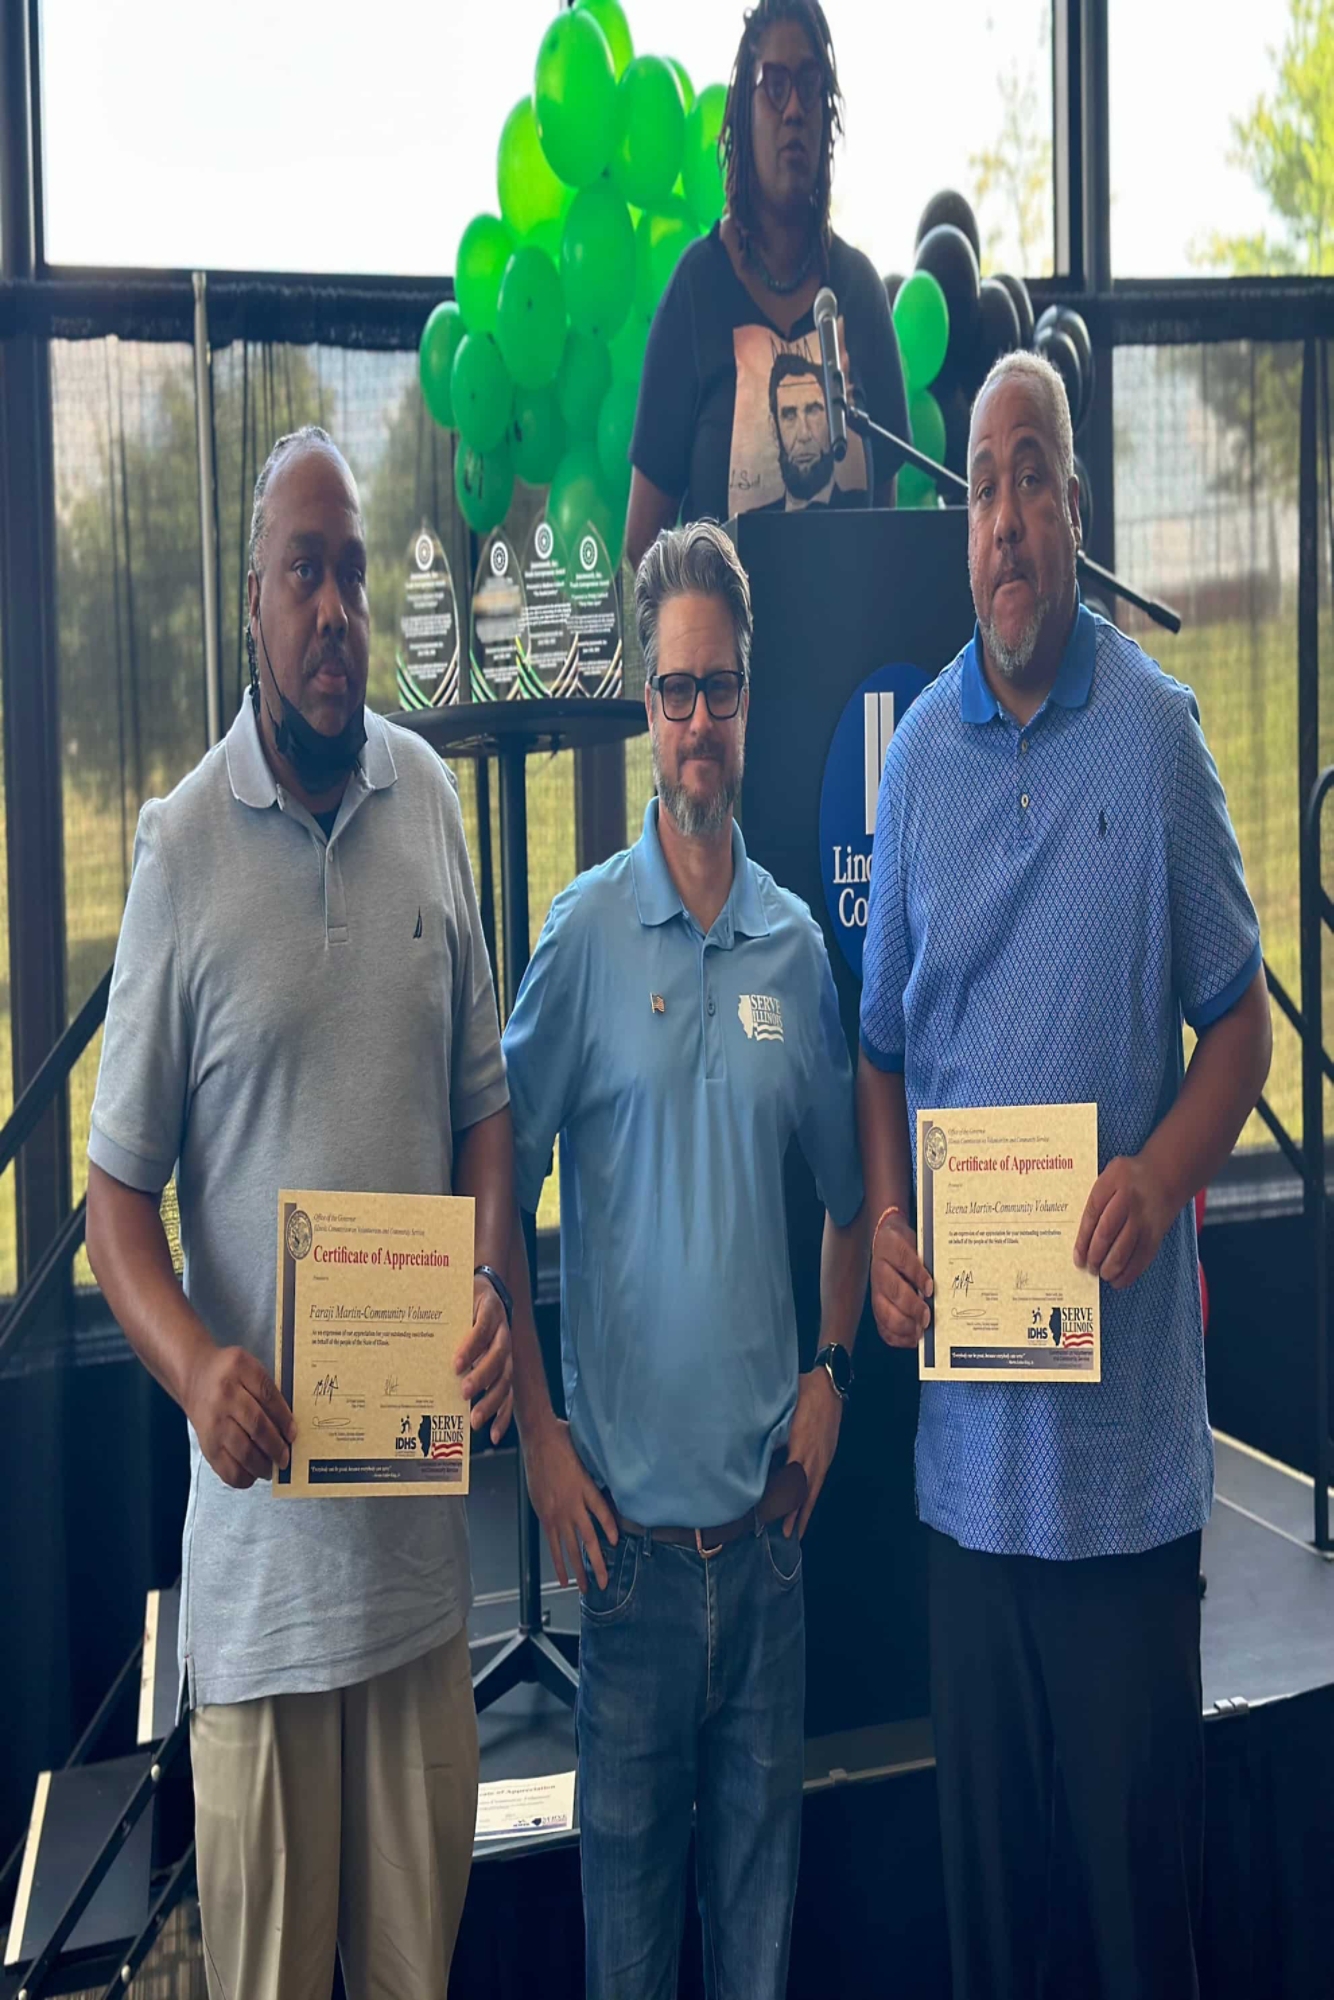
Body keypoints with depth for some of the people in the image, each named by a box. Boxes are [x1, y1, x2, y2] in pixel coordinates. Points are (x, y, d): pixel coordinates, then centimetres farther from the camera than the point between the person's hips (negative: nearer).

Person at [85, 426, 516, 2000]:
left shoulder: (429, 801, 6)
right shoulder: (181, 847, -5)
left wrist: (490, 1285, -4)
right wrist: (193, 1364, -19)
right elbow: (117, 1190, -2)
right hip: (260, 1528, -3)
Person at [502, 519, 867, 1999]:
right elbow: (498, 1196, -3)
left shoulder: (798, 945, 5)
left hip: (768, 1492, 3)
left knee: (763, 1833, 15)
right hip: (630, 1498, -3)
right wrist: (540, 1441, -7)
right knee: (628, 1839, 11)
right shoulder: (583, 934, -5)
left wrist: (832, 1376, 5)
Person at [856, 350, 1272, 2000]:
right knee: (980, 1849, 16)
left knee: (1142, 1850, 9)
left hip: (1130, 1424, -3)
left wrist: (1162, 1173, -17)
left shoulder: (1158, 733, -2)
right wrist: (882, 1229, -4)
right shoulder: (915, 757, 6)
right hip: (966, 1428, 3)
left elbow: (1238, 1025, 2)